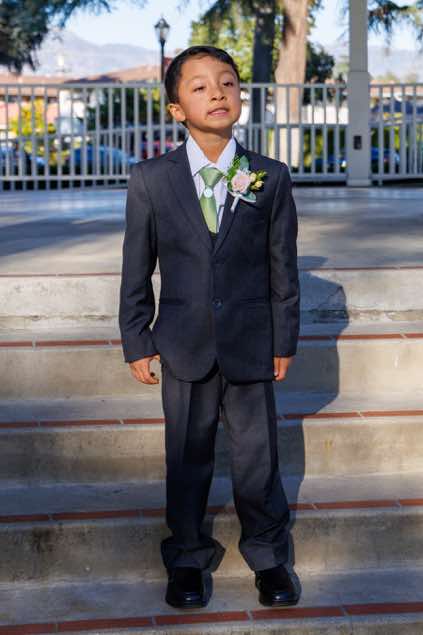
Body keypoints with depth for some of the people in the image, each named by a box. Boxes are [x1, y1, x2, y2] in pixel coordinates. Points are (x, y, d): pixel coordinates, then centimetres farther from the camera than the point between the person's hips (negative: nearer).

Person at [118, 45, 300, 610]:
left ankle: (268, 555, 29)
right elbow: (136, 270, 2)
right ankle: (189, 558, 30)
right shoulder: (150, 179, -3)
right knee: (187, 457, 11)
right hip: (184, 346, 0)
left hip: (252, 345, 0)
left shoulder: (271, 177, -1)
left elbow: (283, 266, 3)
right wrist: (137, 342, 1)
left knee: (258, 456, 9)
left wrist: (285, 340, 4)